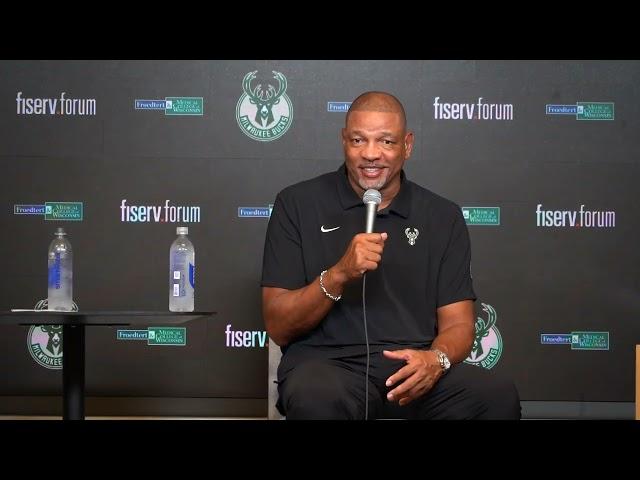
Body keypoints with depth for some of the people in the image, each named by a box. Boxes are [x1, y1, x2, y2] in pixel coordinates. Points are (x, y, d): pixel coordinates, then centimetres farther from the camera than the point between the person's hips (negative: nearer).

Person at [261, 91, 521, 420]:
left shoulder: (443, 216, 12)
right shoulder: (297, 204, 5)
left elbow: (457, 325, 9)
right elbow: (278, 327, 0)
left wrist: (437, 359, -15)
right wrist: (338, 275, -17)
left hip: (413, 369, 2)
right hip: (326, 364, -2)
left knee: (499, 395, -27)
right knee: (315, 399, -38)